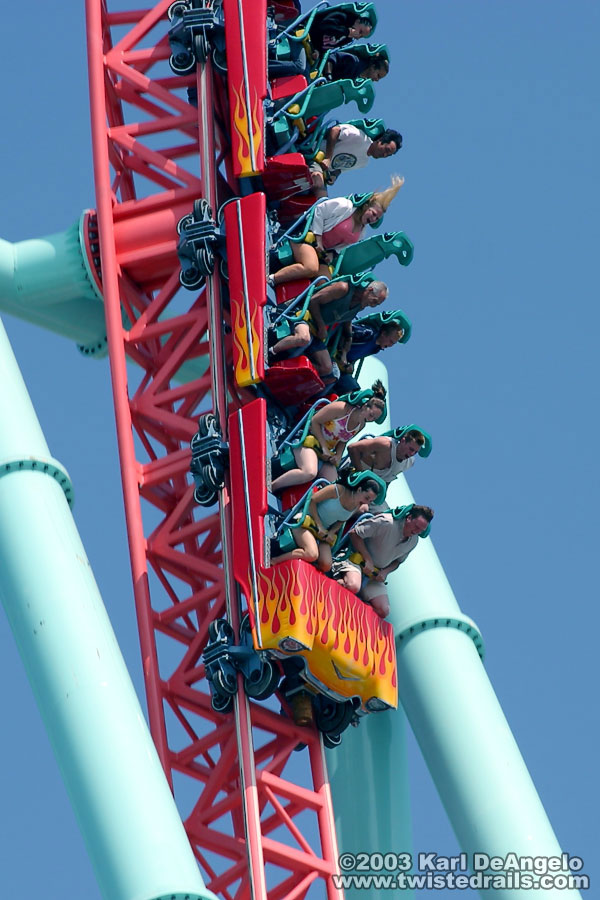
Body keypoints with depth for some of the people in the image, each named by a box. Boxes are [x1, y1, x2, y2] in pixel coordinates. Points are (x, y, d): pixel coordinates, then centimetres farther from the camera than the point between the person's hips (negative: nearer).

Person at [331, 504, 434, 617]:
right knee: (352, 586, -40)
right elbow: (354, 534, -20)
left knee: (383, 611, -9)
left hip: (375, 575, 7)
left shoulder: (414, 541, 2)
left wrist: (385, 572, -6)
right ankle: (337, 580, -8)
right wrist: (368, 560, -21)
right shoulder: (386, 522, -22)